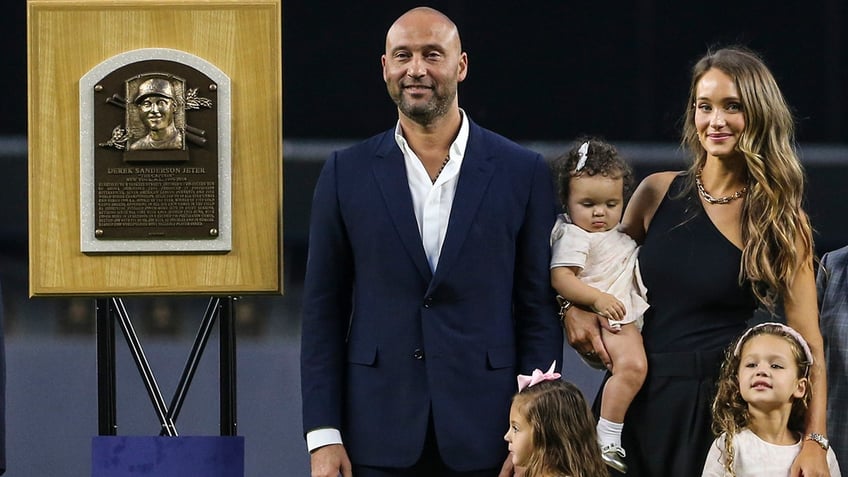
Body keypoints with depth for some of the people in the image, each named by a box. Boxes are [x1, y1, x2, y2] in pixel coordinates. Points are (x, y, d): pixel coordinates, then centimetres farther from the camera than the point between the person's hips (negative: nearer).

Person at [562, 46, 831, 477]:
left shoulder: (782, 223, -3)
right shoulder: (658, 193, 4)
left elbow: (808, 343, -7)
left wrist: (815, 440, -17)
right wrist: (573, 306, -4)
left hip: (718, 404, -3)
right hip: (637, 398, 3)